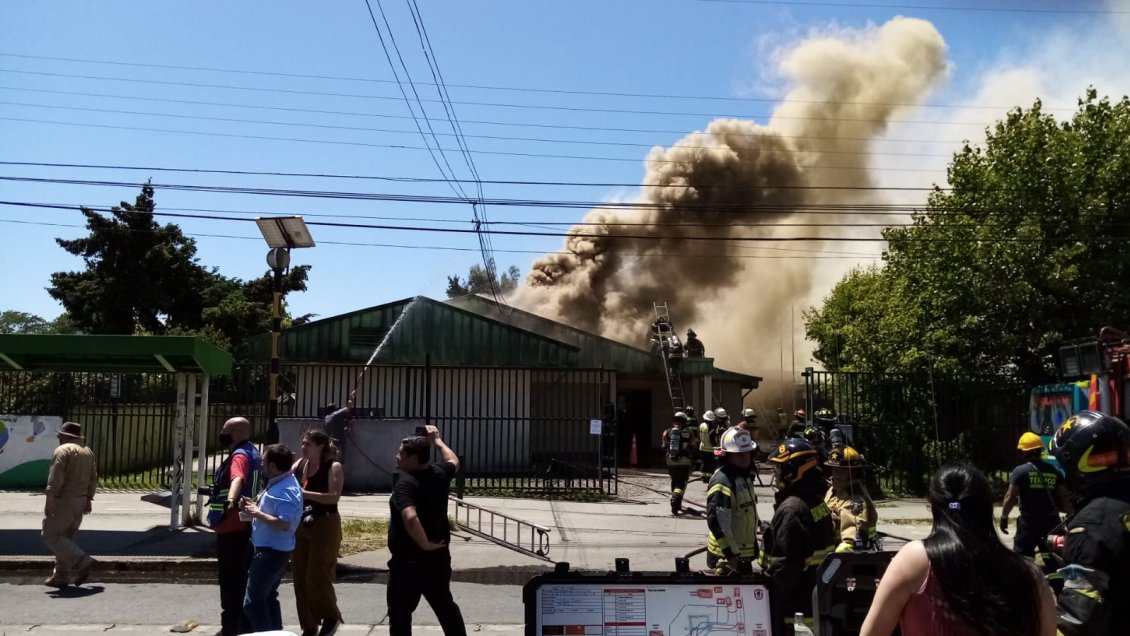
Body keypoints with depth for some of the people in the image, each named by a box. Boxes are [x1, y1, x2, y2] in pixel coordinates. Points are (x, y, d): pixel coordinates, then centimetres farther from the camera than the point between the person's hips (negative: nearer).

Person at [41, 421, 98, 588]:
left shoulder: (62, 450, -10)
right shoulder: (87, 452, 14)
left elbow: (55, 479, -19)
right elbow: (93, 479, 16)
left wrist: (49, 502, -17)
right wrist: (88, 499, 21)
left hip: (63, 501, -8)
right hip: (80, 501, 8)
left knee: (50, 536, -2)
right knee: (66, 537, 13)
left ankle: (82, 562, -14)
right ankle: (61, 577, 13)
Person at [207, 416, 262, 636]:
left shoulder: (240, 455, -19)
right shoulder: (251, 453, 13)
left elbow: (237, 479, -42)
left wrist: (230, 500, -59)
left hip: (232, 528, -10)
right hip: (244, 526, 10)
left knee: (230, 579, -4)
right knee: (242, 577, 18)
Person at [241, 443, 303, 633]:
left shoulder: (285, 490, -23)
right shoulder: (279, 484, 10)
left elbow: (284, 524, -32)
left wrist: (257, 513, -25)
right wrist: (255, 506, 6)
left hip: (271, 551, -11)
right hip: (273, 550, 11)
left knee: (253, 601, -6)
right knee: (268, 596, 21)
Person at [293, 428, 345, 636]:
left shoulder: (333, 467, -10)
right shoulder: (299, 465, 7)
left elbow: (334, 496, -22)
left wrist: (305, 493, -28)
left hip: (325, 526, -6)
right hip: (301, 526, 6)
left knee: (317, 576, -6)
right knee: (300, 577, 9)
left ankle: (331, 617, 17)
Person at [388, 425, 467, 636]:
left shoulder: (405, 483, -21)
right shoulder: (439, 473, 1)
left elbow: (410, 518, -36)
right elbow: (453, 461, 26)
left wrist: (425, 544, -24)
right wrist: (437, 440, 34)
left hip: (408, 561, -7)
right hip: (438, 557, 7)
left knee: (400, 613, 4)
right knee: (445, 605, 21)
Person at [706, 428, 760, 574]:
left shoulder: (743, 476, 9)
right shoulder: (722, 483, -23)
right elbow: (716, 523, -29)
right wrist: (732, 554, -28)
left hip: (743, 553, 10)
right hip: (727, 557, -10)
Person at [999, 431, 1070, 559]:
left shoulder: (1020, 471, -7)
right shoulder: (1054, 471, 6)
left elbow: (1010, 497, -9)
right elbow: (1064, 497, 5)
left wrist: (1004, 517, 2)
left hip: (1029, 522, -4)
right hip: (1051, 522, 4)